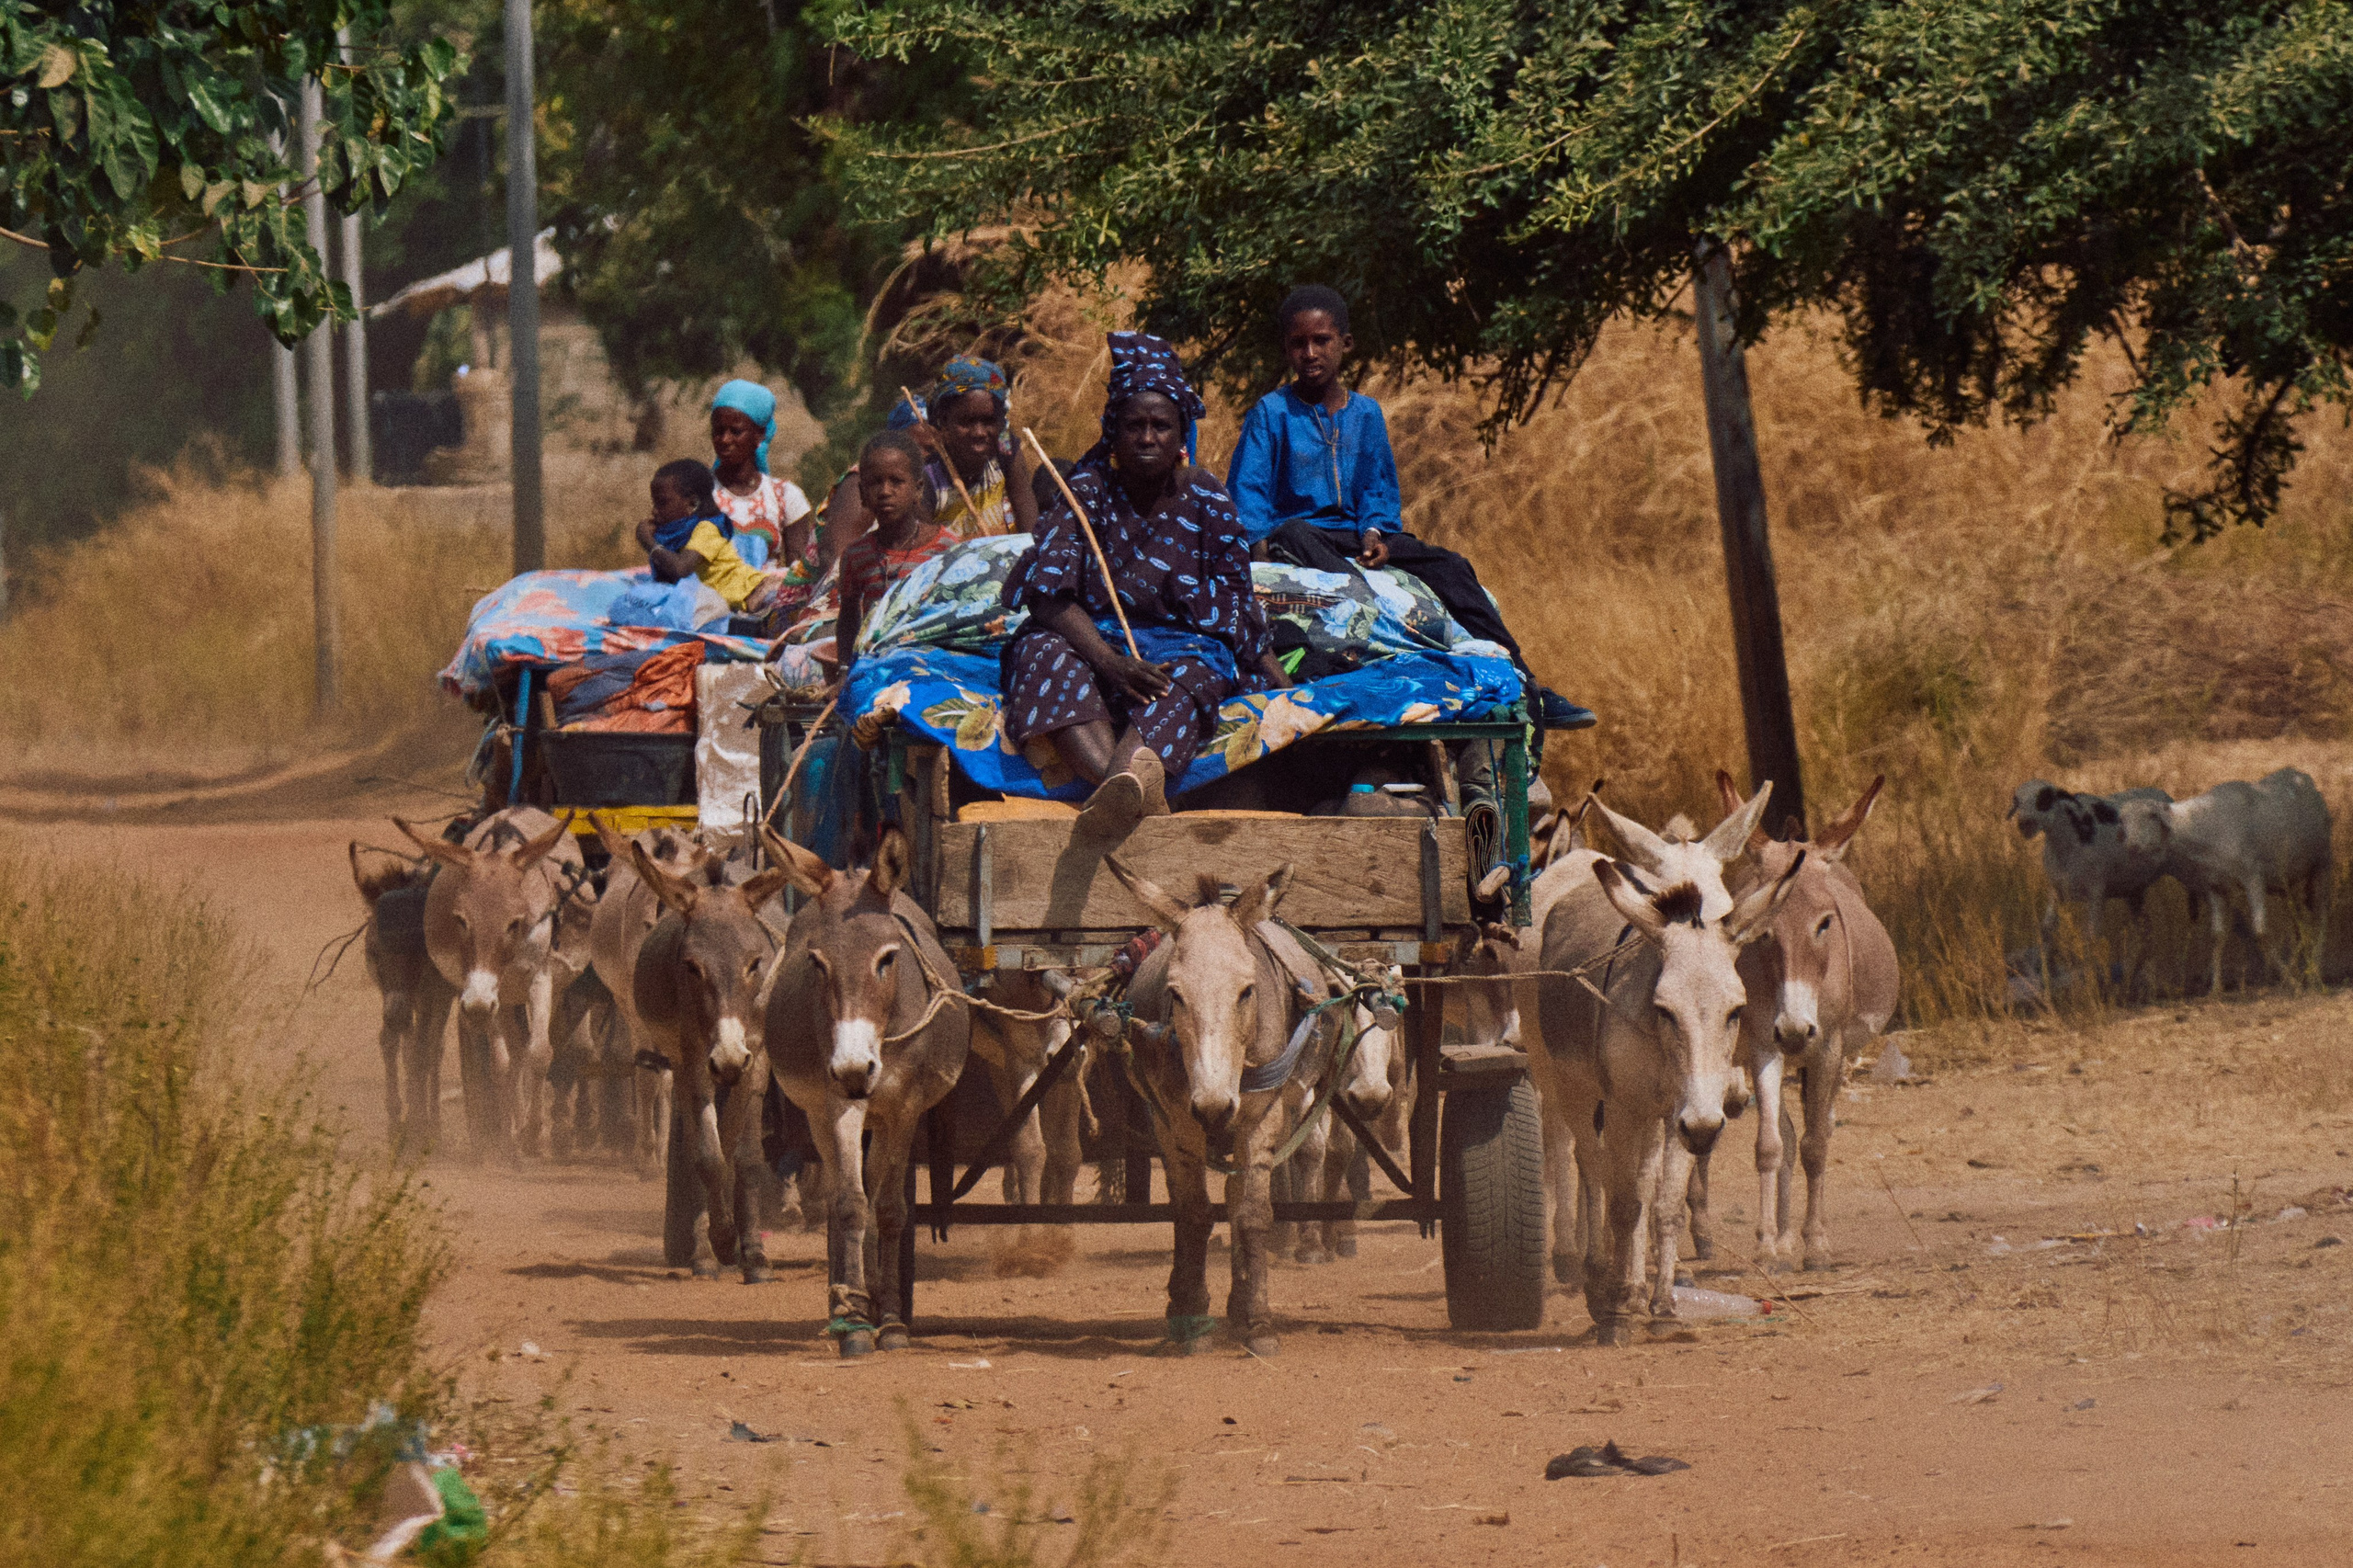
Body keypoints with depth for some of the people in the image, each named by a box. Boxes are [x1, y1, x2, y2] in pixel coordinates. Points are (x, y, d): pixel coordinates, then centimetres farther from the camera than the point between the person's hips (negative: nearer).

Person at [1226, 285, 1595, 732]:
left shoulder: (1366, 414, 16)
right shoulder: (1271, 413, 3)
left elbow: (1378, 490, 14)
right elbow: (1246, 491, -3)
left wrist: (1374, 531, -8)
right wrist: (1260, 541, -22)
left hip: (1354, 536, 4)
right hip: (1303, 539, -4)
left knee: (1446, 566, -16)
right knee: (1293, 535, -41)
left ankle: (1523, 688, -22)